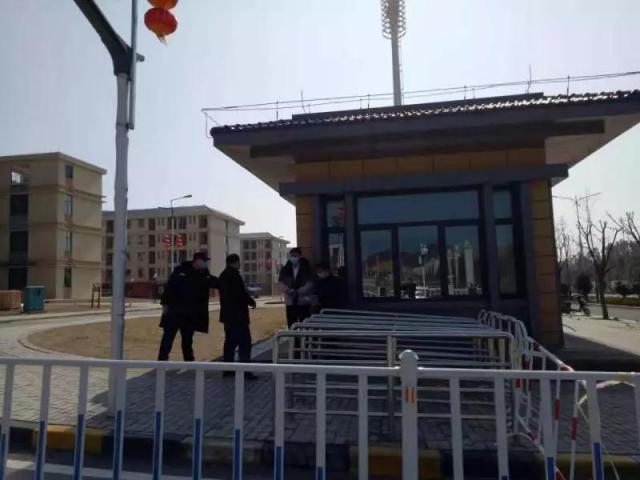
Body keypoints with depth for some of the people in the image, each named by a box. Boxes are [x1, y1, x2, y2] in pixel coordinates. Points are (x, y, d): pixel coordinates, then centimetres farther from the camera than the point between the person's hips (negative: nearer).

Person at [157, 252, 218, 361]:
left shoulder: (205, 275, 5)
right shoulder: (180, 270, -7)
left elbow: (217, 283, 8)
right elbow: (170, 287, -6)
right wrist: (165, 303, -10)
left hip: (191, 315, 4)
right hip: (174, 311, -4)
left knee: (188, 339, 14)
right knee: (168, 337, 0)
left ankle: (189, 360, 23)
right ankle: (162, 360, 8)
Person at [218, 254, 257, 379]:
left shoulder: (223, 275, 13)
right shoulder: (234, 275, -16)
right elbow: (242, 293, -19)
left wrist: (248, 300, 15)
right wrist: (251, 301, 0)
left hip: (228, 314, 10)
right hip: (238, 314, -10)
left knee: (230, 341, 16)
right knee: (244, 342, -7)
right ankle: (245, 371, -8)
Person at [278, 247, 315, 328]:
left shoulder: (306, 268, 0)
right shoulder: (286, 269, 8)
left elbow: (310, 283, -7)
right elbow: (280, 281, 3)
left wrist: (298, 291, -15)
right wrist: (288, 290, -13)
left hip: (304, 301, -3)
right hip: (290, 301, 3)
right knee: (291, 324, 4)